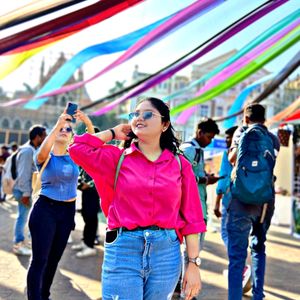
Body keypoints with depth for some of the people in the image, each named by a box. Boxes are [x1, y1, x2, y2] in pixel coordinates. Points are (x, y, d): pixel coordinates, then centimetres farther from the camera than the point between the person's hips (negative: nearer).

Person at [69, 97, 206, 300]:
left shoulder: (180, 164, 5)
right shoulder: (117, 158, 4)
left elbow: (190, 217, 3)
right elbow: (78, 148, -9)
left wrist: (194, 263, 0)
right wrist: (113, 133, 4)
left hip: (166, 253, 2)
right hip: (122, 251, -1)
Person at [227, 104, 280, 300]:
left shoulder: (243, 132, 0)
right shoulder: (273, 139, 12)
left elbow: (232, 158, -8)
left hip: (242, 199, -5)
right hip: (266, 200, 5)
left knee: (237, 254, -3)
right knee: (258, 248, 21)